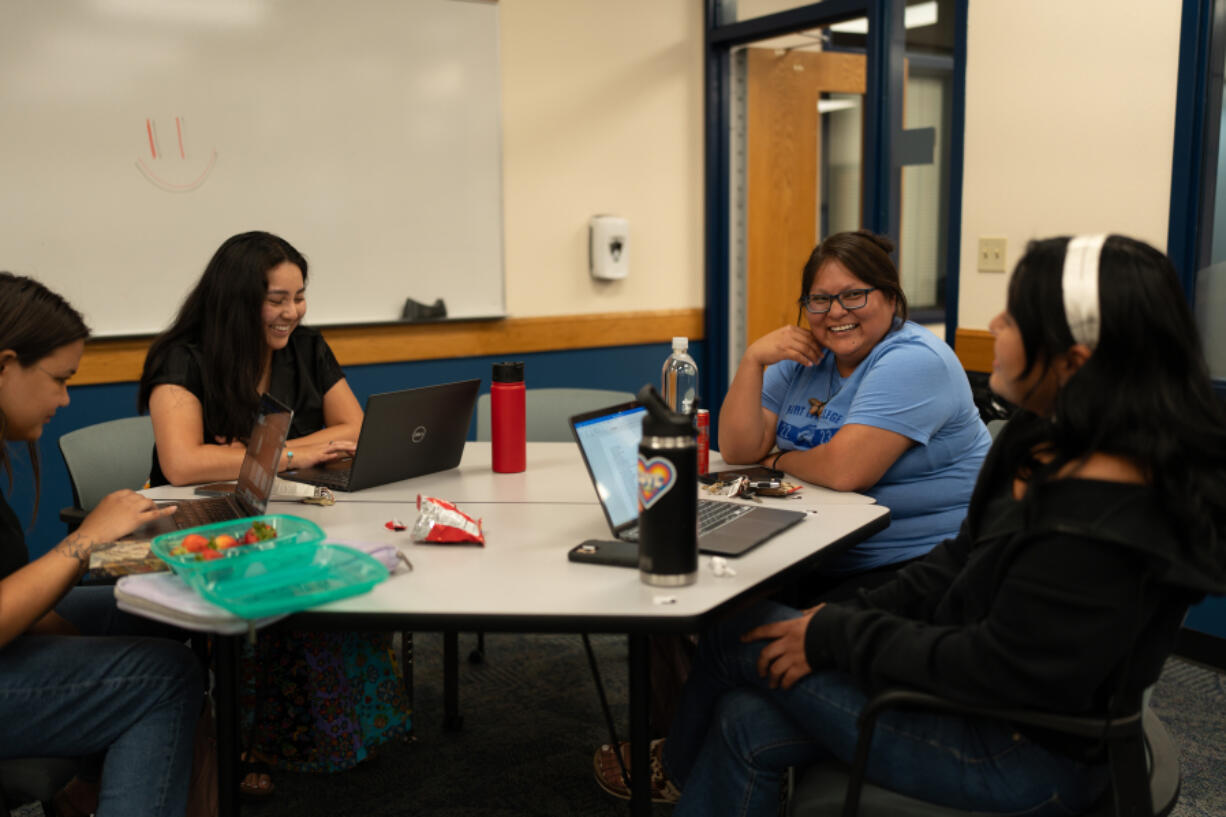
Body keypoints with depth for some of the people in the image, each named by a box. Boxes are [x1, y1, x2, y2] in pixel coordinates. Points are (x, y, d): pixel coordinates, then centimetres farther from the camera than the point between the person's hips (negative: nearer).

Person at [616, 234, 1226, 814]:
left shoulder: (1101, 525, -31)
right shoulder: (1050, 441, 0)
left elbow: (998, 669, -26)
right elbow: (966, 559, 8)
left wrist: (836, 637, -16)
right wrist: (852, 616, -1)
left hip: (1028, 757, -8)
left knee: (741, 638, -1)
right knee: (751, 726, 1)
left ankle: (676, 766, 28)